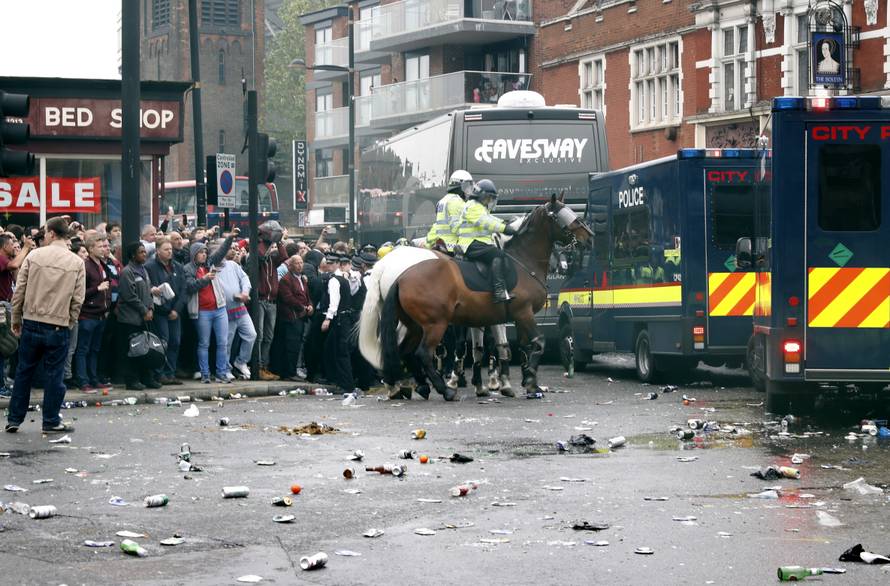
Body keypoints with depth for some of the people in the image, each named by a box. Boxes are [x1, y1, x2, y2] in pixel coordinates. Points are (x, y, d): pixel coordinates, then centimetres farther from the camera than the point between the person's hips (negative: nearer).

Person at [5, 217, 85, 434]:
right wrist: (69, 322, 10)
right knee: (53, 375, 7)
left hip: (31, 323, 1)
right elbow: (78, 300, -2)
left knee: (24, 372, 11)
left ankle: (14, 419, 16)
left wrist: (16, 320, 9)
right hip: (59, 326, -1)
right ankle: (51, 421, 11)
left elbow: (19, 290, -1)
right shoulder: (77, 263, -2)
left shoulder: (34, 256, -2)